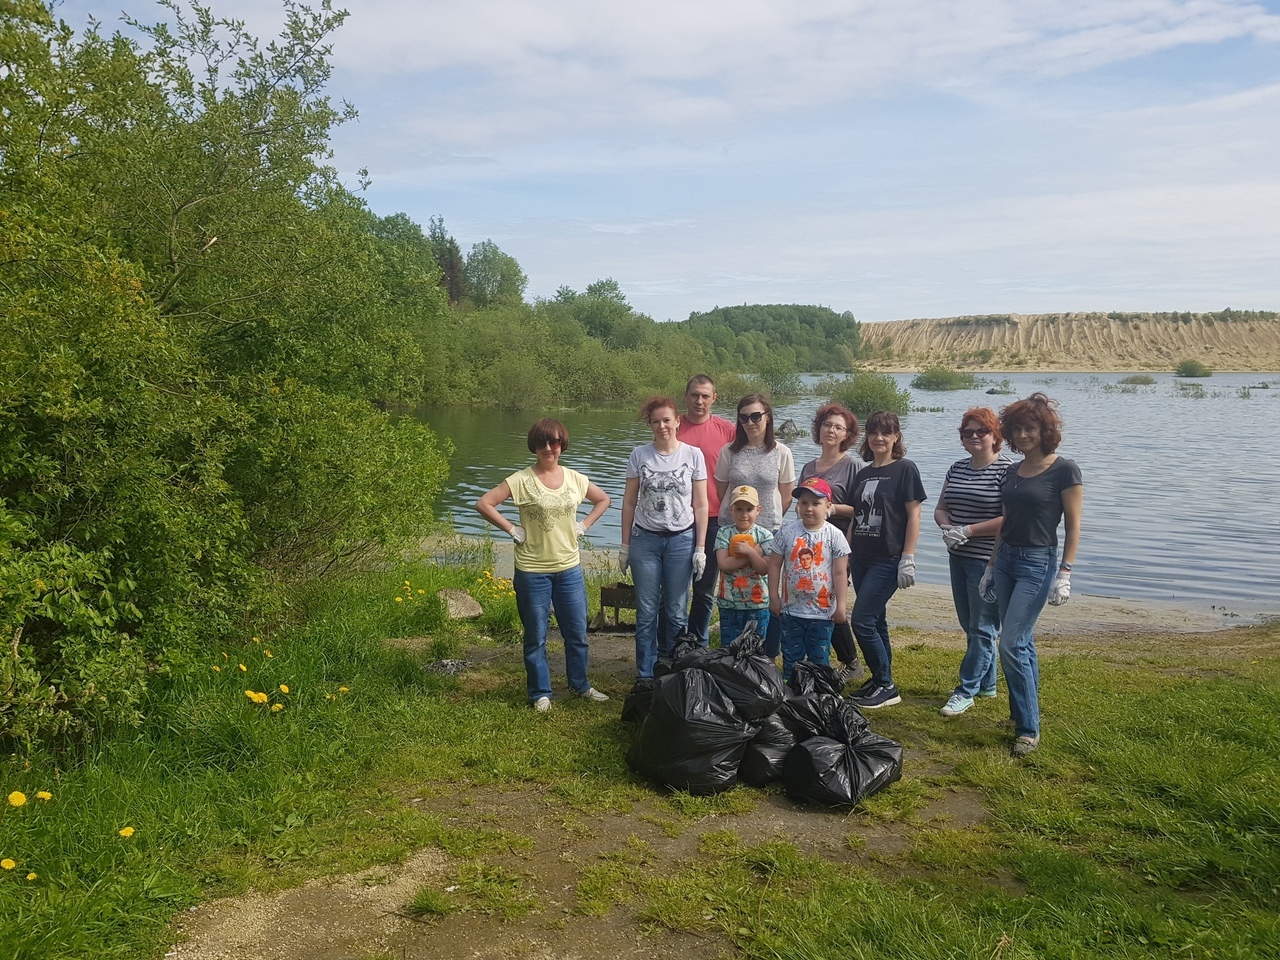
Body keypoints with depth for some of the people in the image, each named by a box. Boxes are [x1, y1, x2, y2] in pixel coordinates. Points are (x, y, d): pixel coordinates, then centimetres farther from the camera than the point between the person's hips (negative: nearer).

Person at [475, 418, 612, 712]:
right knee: (536, 636, 8)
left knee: (577, 632, 13)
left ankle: (580, 684, 32)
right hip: (533, 570, -4)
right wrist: (512, 529, -12)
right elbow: (484, 503, -13)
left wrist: (584, 525, 5)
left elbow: (603, 500, 18)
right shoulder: (522, 480, -10)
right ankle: (540, 693, 23)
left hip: (569, 568, 4)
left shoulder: (575, 478, 3)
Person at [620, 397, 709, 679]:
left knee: (676, 612, 6)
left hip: (681, 539, 0)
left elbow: (700, 505, 1)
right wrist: (625, 545, 4)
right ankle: (645, 676, 15)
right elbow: (629, 502, 5)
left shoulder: (693, 455, -1)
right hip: (645, 539, 1)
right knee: (646, 611, 4)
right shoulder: (639, 455, 1)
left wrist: (700, 548, -3)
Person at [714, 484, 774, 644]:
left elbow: (764, 569, -12)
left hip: (757, 603, -1)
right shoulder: (724, 533, -4)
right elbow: (724, 564, -17)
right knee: (728, 646, 10)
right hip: (729, 603, 1)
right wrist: (754, 553, -18)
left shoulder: (764, 535, -5)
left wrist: (749, 551, -25)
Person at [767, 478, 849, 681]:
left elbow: (840, 573, -5)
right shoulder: (787, 531, -3)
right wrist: (774, 597, 1)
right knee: (791, 658, 13)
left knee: (820, 659, 9)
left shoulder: (834, 535, -6)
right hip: (791, 609, 2)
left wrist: (840, 606, -7)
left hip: (822, 611, -1)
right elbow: (774, 565, 2)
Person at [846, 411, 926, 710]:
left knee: (862, 621, -11)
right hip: (862, 558, 7)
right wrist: (848, 555, 14)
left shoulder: (904, 469, -6)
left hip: (888, 559, -7)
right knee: (875, 621, 12)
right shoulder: (863, 473, 13)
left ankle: (886, 686, 1)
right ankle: (881, 681, 22)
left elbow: (913, 515, -10)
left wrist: (908, 558, -15)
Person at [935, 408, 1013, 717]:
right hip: (959, 557, 8)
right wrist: (948, 527, -7)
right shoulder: (957, 469, 11)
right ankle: (987, 684, 28)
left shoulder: (1007, 470, -11)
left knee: (982, 628, 1)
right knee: (970, 625, 15)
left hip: (989, 561, -8)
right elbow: (940, 508, 15)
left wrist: (968, 530, -18)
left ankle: (966, 690, 7)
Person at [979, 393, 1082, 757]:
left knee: (1012, 643, -11)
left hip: (1038, 563, -7)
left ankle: (1029, 728, -2)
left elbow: (1073, 526, -9)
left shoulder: (1064, 471, -9)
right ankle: (1022, 714, 23)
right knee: (1022, 642, 13)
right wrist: (991, 567, 16)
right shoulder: (1012, 473, 10)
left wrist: (1064, 573, -15)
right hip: (1006, 559, 7)